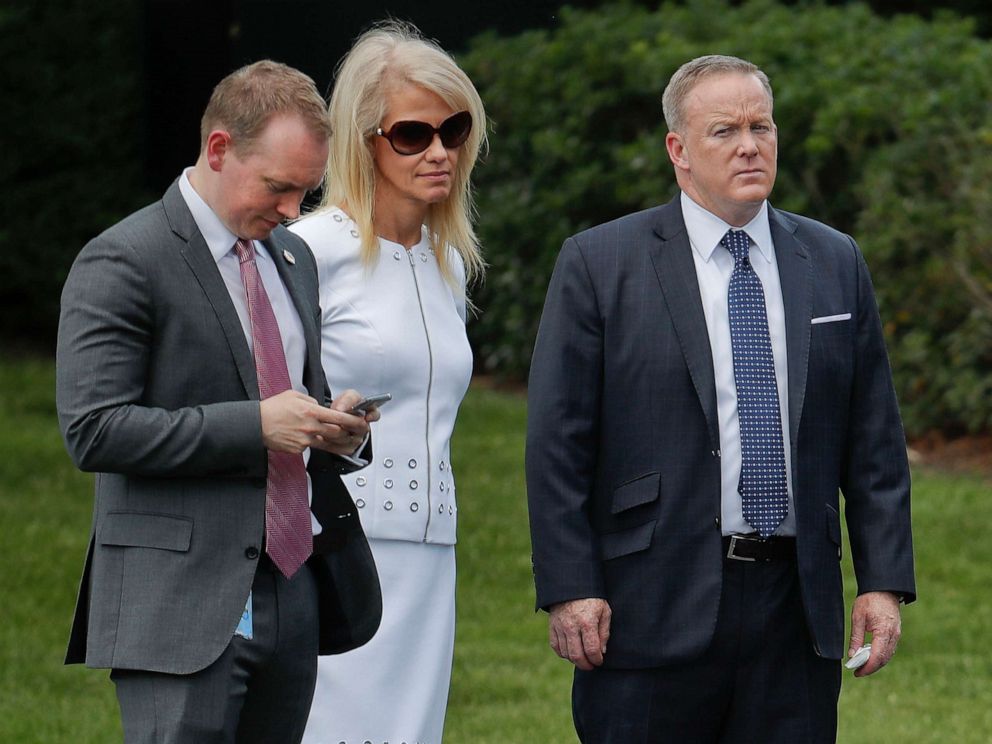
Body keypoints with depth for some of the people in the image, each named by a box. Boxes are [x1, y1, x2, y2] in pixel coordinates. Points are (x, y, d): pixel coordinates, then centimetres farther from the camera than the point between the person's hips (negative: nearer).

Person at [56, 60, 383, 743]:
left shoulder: (293, 259, 17)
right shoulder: (121, 264, -8)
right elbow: (94, 431, -15)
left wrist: (339, 431, 2)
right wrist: (255, 424, -20)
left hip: (295, 587, 7)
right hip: (183, 606, -7)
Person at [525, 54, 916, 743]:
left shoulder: (836, 264, 12)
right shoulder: (598, 265, 1)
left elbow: (874, 439, 12)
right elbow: (557, 444, -2)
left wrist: (884, 581, 4)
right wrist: (570, 588, -9)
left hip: (796, 609, 3)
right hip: (653, 609, -3)